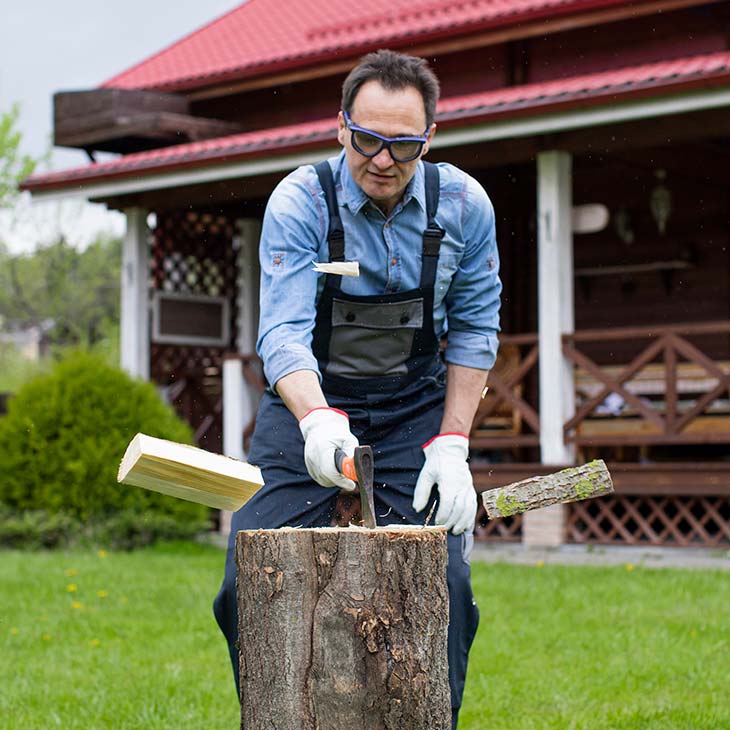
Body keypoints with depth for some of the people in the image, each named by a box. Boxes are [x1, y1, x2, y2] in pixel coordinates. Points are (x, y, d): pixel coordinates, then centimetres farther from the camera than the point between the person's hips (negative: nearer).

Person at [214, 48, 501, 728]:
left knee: (443, 583, -12)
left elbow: (475, 328, 0)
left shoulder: (464, 206, -8)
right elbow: (282, 330, -25)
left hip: (416, 410, 1)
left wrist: (451, 444, -10)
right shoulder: (299, 201, -16)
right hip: (309, 402, -1)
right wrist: (316, 419, -45)